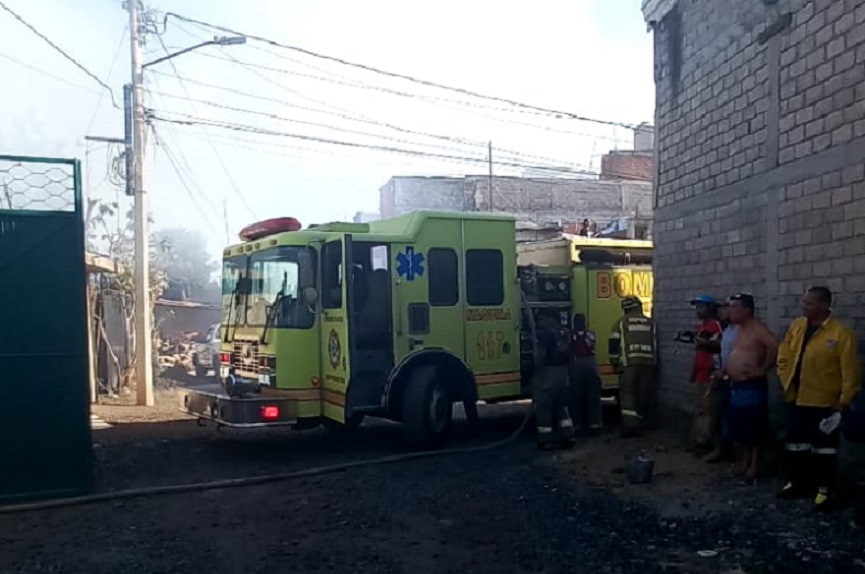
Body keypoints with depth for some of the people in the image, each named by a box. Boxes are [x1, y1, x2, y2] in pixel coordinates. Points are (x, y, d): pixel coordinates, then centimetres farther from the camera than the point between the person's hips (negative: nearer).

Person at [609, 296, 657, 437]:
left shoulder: (622, 322, 6)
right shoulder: (651, 323, 16)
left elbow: (614, 344, 2)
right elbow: (655, 345, 21)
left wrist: (615, 363, 10)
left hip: (629, 363, -3)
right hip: (648, 363, 4)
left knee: (628, 393, -4)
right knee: (644, 394, 11)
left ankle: (630, 424, -17)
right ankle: (641, 424, 21)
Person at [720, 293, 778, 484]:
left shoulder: (757, 328, -15)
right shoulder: (741, 329, 15)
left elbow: (774, 346, -30)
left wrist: (762, 370, -24)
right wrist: (726, 369, 13)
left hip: (752, 386, -10)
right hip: (737, 386, 10)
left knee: (754, 429, -2)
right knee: (742, 429, 15)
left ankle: (753, 468, 5)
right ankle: (746, 464, 25)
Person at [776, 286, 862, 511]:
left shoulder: (841, 332, -13)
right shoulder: (796, 326, 3)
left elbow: (851, 372, -12)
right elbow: (783, 358, 12)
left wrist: (843, 403, -11)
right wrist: (787, 383, 4)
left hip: (825, 403, -5)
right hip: (796, 400, 6)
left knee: (823, 448, 5)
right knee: (795, 445, 16)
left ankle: (825, 490, 18)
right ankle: (797, 483, 32)